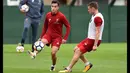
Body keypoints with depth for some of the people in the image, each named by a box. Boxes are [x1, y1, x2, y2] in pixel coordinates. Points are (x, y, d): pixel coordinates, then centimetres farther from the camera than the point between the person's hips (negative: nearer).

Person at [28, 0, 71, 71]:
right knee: (42, 42, -30)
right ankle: (34, 54, -54)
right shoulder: (48, 15, -1)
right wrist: (41, 37, 10)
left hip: (57, 37, -3)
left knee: (53, 53, -14)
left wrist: (65, 38, -12)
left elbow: (68, 26, -6)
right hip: (48, 34, 3)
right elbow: (45, 26, 12)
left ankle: (53, 66, 15)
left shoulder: (61, 16, -12)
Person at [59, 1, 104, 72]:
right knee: (76, 49, 12)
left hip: (93, 40, -10)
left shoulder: (97, 18, -20)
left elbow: (97, 32, -24)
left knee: (78, 51, -12)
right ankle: (87, 63, 16)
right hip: (89, 38, 10)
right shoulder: (94, 16, 12)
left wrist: (95, 45, -26)